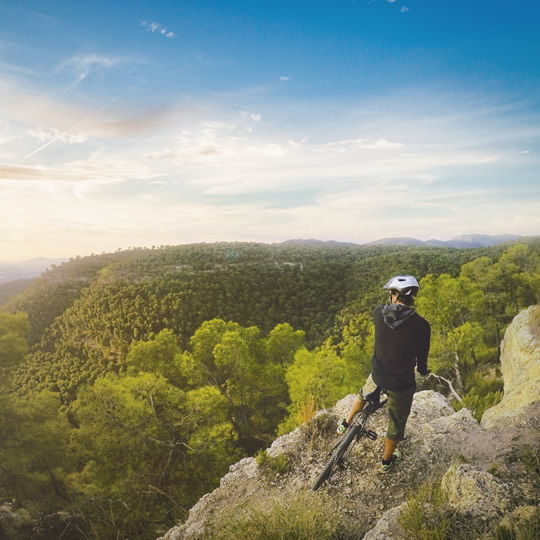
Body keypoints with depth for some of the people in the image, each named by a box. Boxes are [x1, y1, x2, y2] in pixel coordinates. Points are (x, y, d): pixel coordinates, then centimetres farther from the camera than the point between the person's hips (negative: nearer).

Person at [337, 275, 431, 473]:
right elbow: (422, 359, -9)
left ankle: (345, 424, 52)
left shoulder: (379, 313, -15)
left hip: (378, 375, 3)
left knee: (364, 395, 36)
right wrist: (423, 370, 14)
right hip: (402, 383, -2)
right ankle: (386, 462, 41)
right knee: (396, 422, 21)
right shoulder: (421, 325, -22)